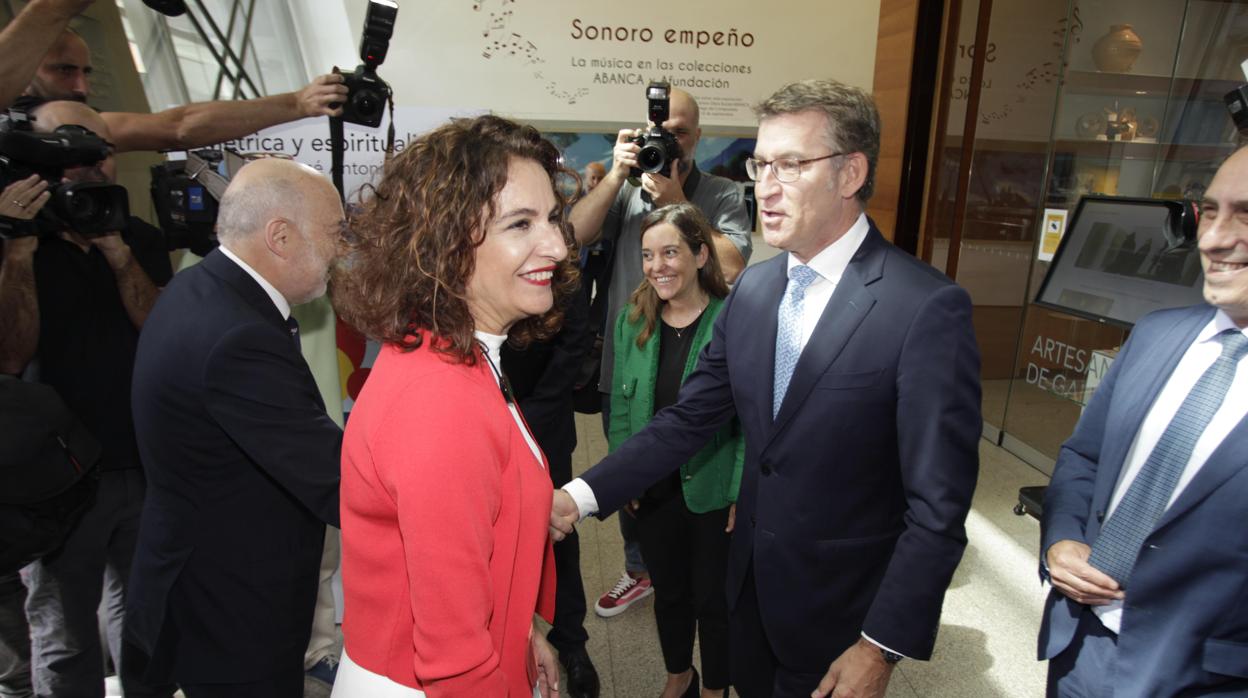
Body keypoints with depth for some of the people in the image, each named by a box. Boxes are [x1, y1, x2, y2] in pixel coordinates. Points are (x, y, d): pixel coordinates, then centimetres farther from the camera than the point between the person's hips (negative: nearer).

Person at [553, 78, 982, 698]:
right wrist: (583, 494, -9)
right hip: (751, 588, 5)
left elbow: (938, 506, -19)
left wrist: (883, 646, -17)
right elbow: (689, 418, -1)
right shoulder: (751, 290, -2)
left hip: (842, 615, -5)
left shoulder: (927, 309, -21)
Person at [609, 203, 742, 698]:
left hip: (713, 491, -3)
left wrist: (743, 493, -14)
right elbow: (621, 405, 4)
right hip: (652, 490, 4)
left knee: (713, 599, 15)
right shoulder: (633, 319, -2)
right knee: (669, 592, 22)